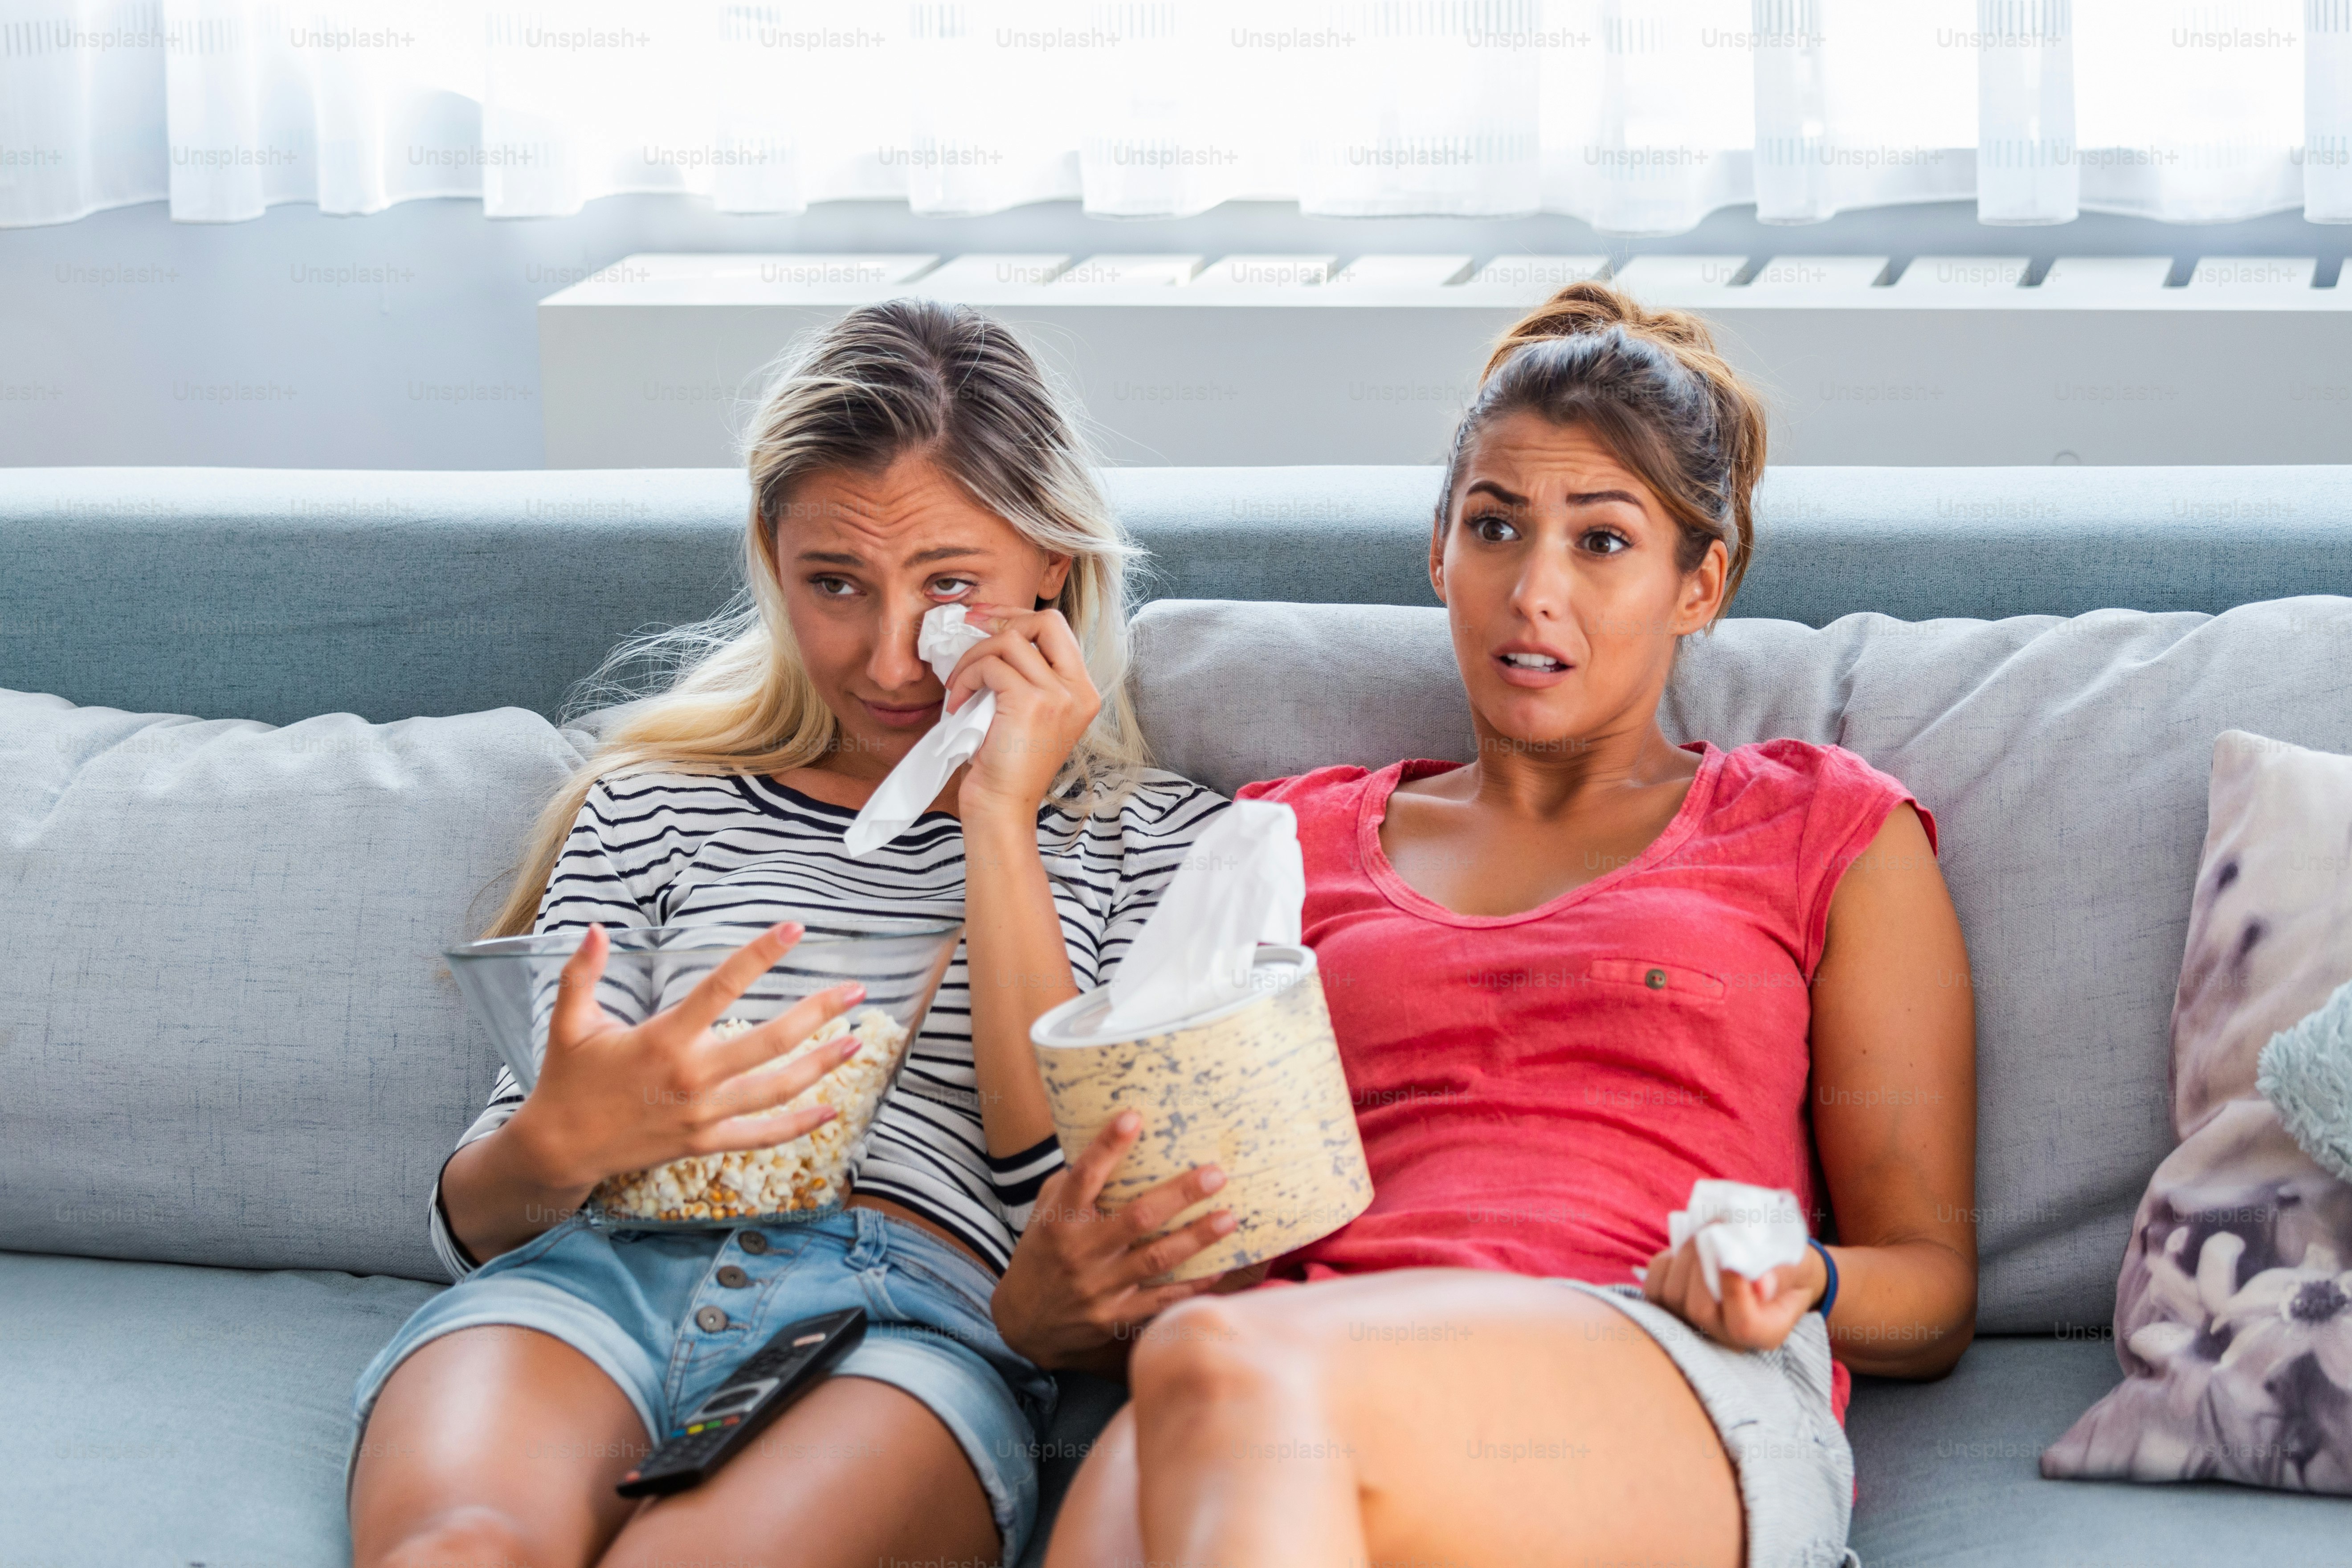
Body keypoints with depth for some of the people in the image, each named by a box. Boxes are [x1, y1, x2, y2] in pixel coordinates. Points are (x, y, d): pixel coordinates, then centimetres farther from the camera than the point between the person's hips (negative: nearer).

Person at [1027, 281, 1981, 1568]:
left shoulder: (1829, 833, 22)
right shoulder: (1300, 838, 29)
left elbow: (1933, 1291, 17)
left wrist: (1794, 1283, -7)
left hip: (1679, 1396, -1)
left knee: (1223, 1369, -38)